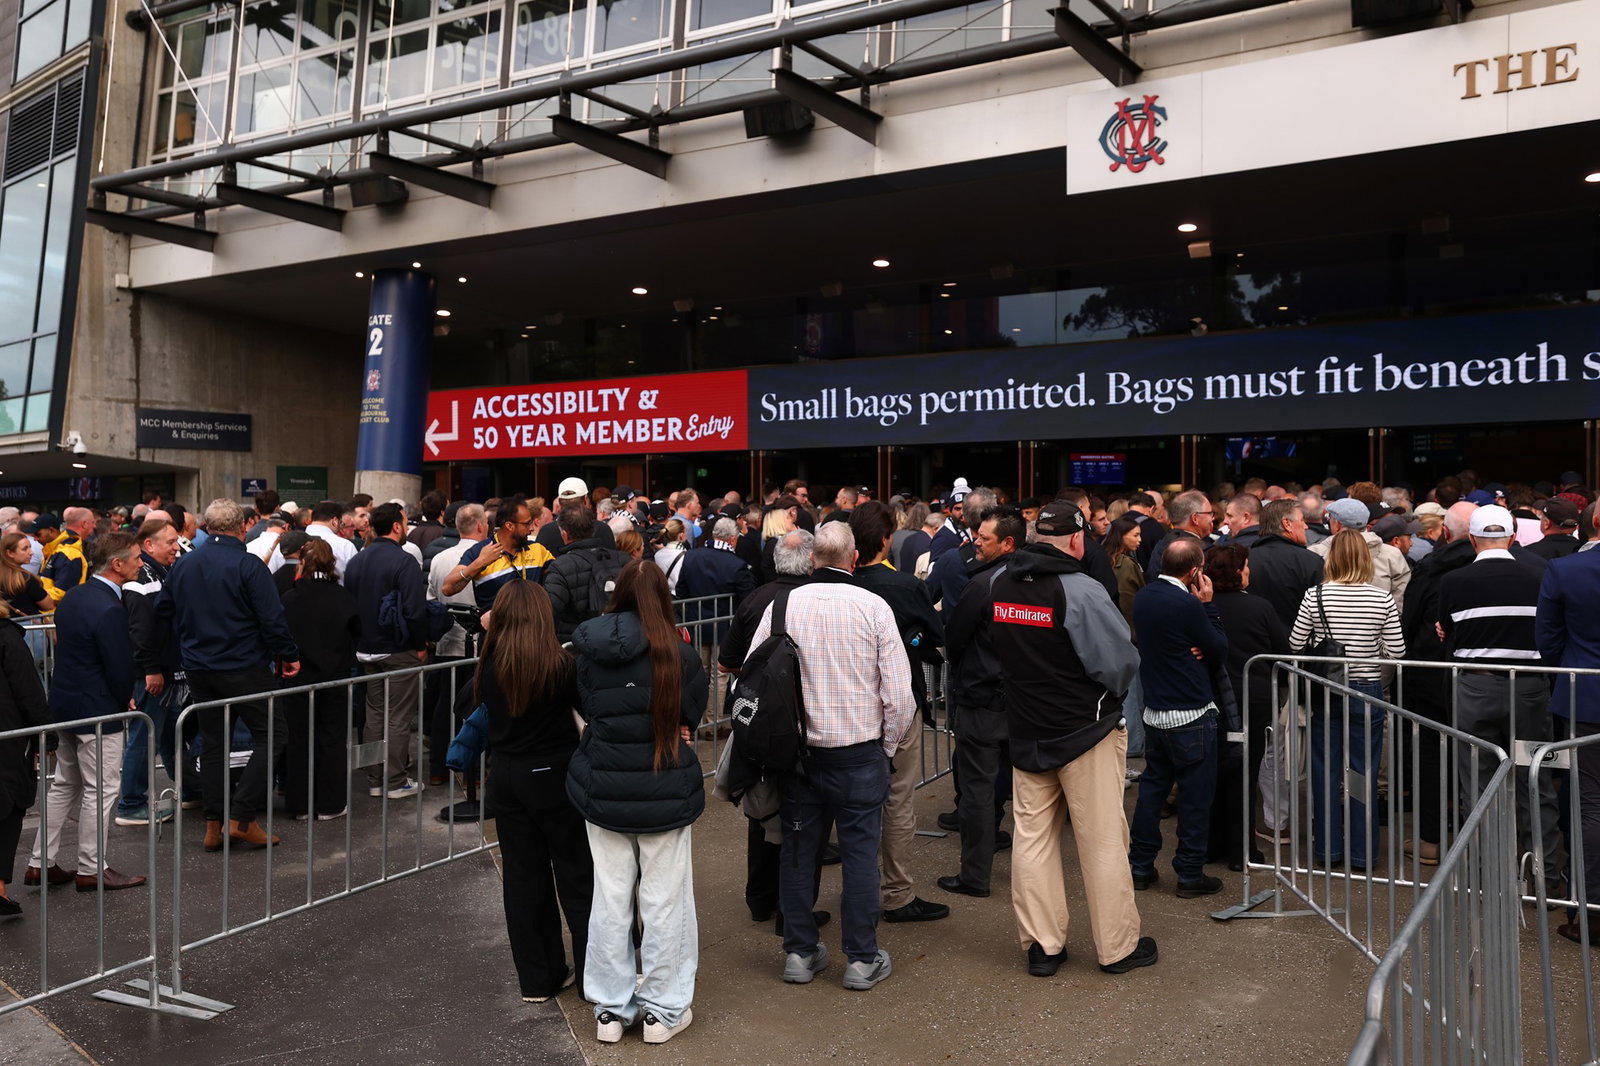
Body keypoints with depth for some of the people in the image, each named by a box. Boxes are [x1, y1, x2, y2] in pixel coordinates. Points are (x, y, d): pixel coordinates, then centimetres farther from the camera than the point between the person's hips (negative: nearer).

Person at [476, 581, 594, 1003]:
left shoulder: (489, 667, -4)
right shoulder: (561, 665, -16)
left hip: (507, 779, 4)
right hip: (555, 778, -4)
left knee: (523, 878, 12)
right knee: (576, 874, 8)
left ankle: (537, 978, 22)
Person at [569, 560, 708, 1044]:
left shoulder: (589, 652, -5)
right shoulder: (677, 653, -13)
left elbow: (586, 709, 7)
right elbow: (691, 717, -2)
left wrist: (618, 735, 7)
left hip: (603, 790, 3)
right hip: (664, 794, -3)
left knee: (610, 900, 14)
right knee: (664, 903, 9)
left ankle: (611, 1008, 26)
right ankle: (663, 1010, 21)